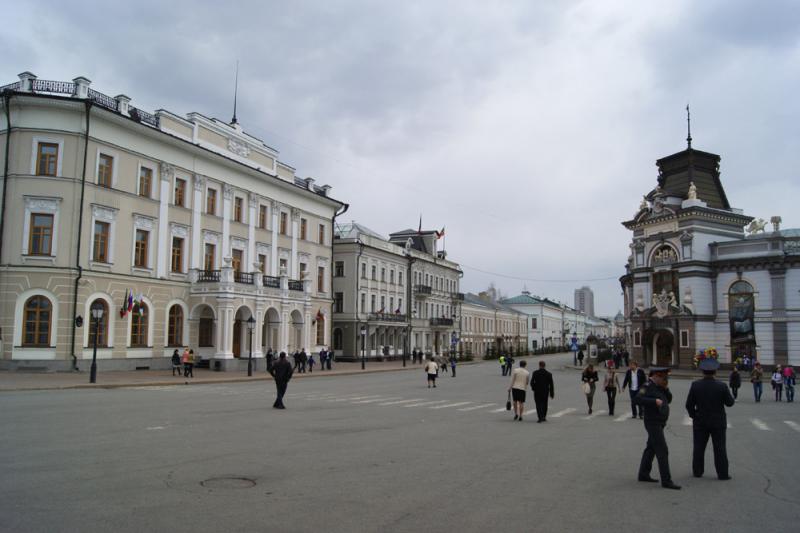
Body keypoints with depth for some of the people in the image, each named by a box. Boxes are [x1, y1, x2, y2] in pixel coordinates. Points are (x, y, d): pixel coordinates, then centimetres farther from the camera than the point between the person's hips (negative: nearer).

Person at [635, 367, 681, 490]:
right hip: (653, 423, -10)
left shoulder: (659, 387, 12)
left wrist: (666, 388, -3)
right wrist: (654, 401, -32)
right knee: (662, 451, -11)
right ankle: (666, 481, -9)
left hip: (659, 423, 10)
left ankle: (643, 474, 26)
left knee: (651, 449, 16)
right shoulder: (648, 386, -16)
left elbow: (668, 400, 12)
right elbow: (638, 398, -28)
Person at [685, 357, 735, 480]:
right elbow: (730, 403, -4)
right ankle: (722, 473, 11)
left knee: (699, 447, 10)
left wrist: (693, 416, 10)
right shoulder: (721, 386, -14)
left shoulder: (695, 385, -10)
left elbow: (689, 405, -6)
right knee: (720, 448, 8)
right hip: (718, 423, -1)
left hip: (700, 422, 1)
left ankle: (697, 471, 17)